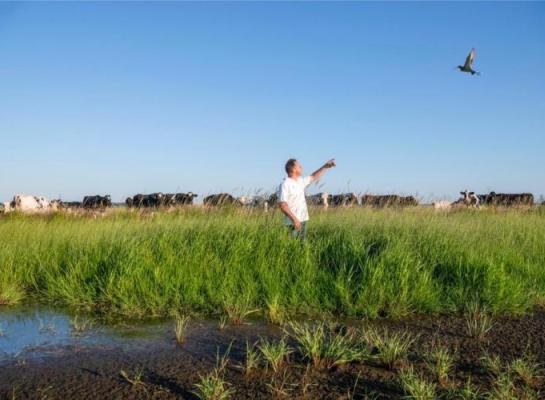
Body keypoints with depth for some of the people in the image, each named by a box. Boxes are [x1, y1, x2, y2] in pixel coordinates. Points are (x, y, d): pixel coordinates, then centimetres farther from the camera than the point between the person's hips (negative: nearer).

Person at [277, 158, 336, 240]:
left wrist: (325, 167, 21)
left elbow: (313, 177, 27)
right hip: (293, 222, -8)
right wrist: (294, 219, -23)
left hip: (303, 220, 8)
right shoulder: (285, 185, -13)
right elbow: (282, 205, -19)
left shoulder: (301, 181, 12)